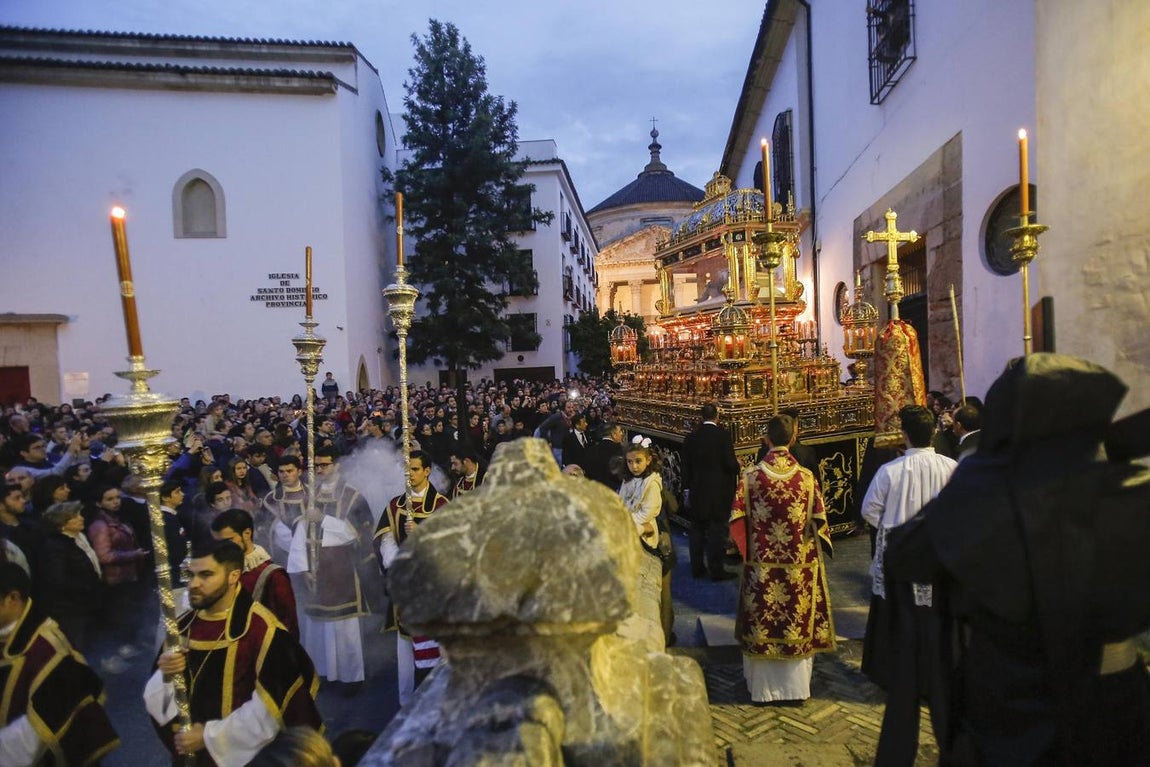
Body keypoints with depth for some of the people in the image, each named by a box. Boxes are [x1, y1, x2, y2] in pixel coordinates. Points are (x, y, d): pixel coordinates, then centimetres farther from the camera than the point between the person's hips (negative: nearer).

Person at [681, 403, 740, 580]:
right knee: (716, 531, 2)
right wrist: (737, 467, 9)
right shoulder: (723, 434, -11)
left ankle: (697, 568, 20)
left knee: (697, 530, 13)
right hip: (719, 492, -4)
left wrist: (688, 489, 18)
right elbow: (730, 462, -14)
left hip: (697, 492, 4)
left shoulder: (691, 437, 2)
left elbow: (686, 466, 7)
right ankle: (716, 570, 6)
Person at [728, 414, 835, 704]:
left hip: (761, 565, 0)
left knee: (762, 625, 11)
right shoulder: (807, 477, -8)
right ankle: (796, 688, 24)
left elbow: (737, 520, -8)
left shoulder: (750, 476, -10)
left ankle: (762, 689, 22)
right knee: (798, 624, 14)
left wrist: (744, 550, 7)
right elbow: (818, 520, -2)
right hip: (799, 565, 1)